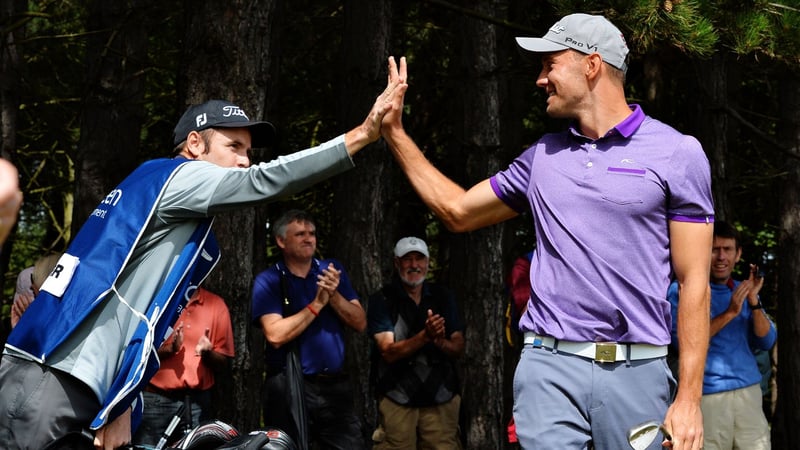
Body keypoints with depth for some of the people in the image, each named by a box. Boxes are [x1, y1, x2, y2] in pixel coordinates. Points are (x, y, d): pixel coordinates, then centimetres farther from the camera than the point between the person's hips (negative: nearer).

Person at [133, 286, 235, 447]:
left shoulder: (216, 304, 9)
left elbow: (222, 361, 11)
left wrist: (207, 353, -10)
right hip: (155, 399, -1)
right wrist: (169, 348, -17)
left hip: (197, 402, 2)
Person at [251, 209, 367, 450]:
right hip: (290, 387, -4)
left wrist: (334, 296, -11)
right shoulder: (268, 281, -4)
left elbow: (360, 323, 4)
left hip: (336, 385, 4)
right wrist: (317, 304, -14)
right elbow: (276, 335, -17)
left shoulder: (333, 271, 10)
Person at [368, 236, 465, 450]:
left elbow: (459, 348, 7)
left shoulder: (443, 296, 9)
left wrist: (439, 342, -16)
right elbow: (389, 352, -10)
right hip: (397, 399, -2)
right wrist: (425, 336, -25)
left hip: (441, 398, 2)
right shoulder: (382, 300, -1)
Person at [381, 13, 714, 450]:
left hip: (637, 370, -3)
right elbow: (458, 211, 25)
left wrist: (689, 398, -7)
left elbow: (693, 281, -2)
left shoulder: (676, 152, 0)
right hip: (549, 368, 3)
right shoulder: (543, 155, 14)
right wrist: (395, 133, 21)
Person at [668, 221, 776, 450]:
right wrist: (729, 313, -16)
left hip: (749, 392, 5)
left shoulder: (742, 291, 16)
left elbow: (766, 342, 7)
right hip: (707, 396, -4)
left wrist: (753, 301, -7)